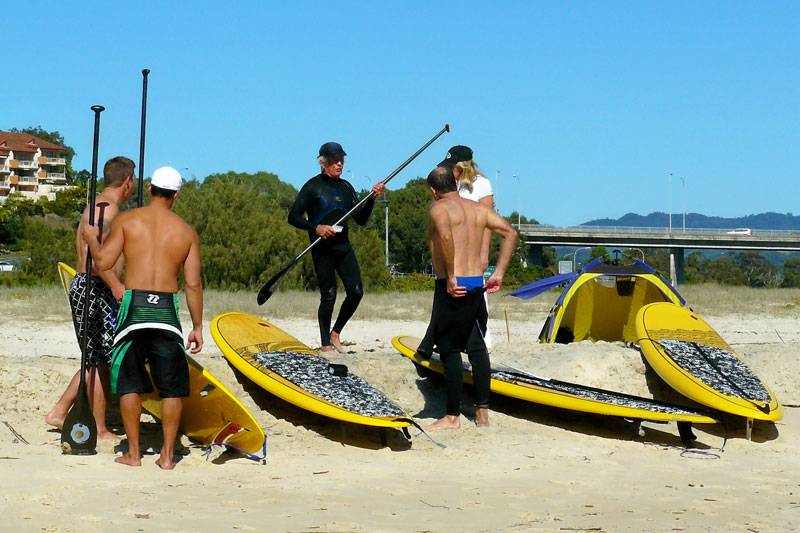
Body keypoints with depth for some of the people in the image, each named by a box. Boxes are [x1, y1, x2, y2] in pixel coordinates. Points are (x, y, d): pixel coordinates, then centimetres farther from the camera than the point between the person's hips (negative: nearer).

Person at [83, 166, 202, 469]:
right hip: (167, 308, 0)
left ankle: (133, 453, 10)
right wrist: (198, 326, 10)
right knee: (171, 386, 8)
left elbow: (103, 261, -4)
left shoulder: (126, 221, 2)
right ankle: (167, 455, 9)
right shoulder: (187, 232, 5)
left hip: (134, 305, 0)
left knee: (129, 381, 10)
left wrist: (90, 239, 16)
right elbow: (193, 284, 3)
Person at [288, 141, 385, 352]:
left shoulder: (346, 187, 12)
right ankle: (325, 344, 7)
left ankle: (335, 333, 16)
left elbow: (361, 220, 10)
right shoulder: (313, 186, -4)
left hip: (343, 246, 5)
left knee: (356, 291, -3)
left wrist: (372, 199, -4)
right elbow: (293, 217, -7)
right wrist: (316, 228, -20)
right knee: (329, 295, -5)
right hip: (322, 249, -5)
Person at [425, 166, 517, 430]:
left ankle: (453, 416, 5)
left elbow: (446, 235, -27)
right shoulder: (478, 209, 14)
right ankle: (482, 411, 19)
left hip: (454, 288, -7)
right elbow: (510, 233, 13)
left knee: (449, 350, 0)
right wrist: (499, 273, 11)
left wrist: (450, 277, -21)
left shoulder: (439, 208, -6)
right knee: (476, 346, 16)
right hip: (477, 285, 7)